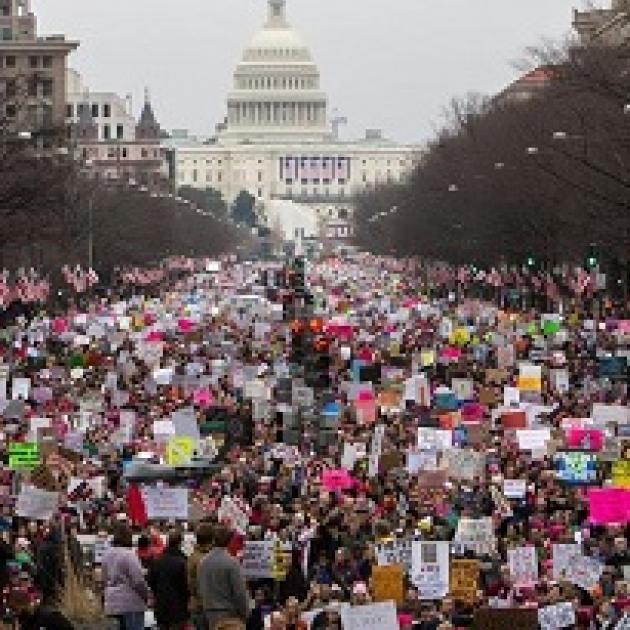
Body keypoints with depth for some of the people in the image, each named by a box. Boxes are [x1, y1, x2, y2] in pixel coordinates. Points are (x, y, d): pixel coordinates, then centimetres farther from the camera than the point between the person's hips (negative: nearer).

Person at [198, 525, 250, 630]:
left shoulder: (203, 562, 3)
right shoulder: (231, 562, -16)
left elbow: (201, 590, 11)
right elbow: (240, 591, -14)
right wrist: (244, 613, -2)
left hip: (211, 614, 6)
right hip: (230, 614, -6)